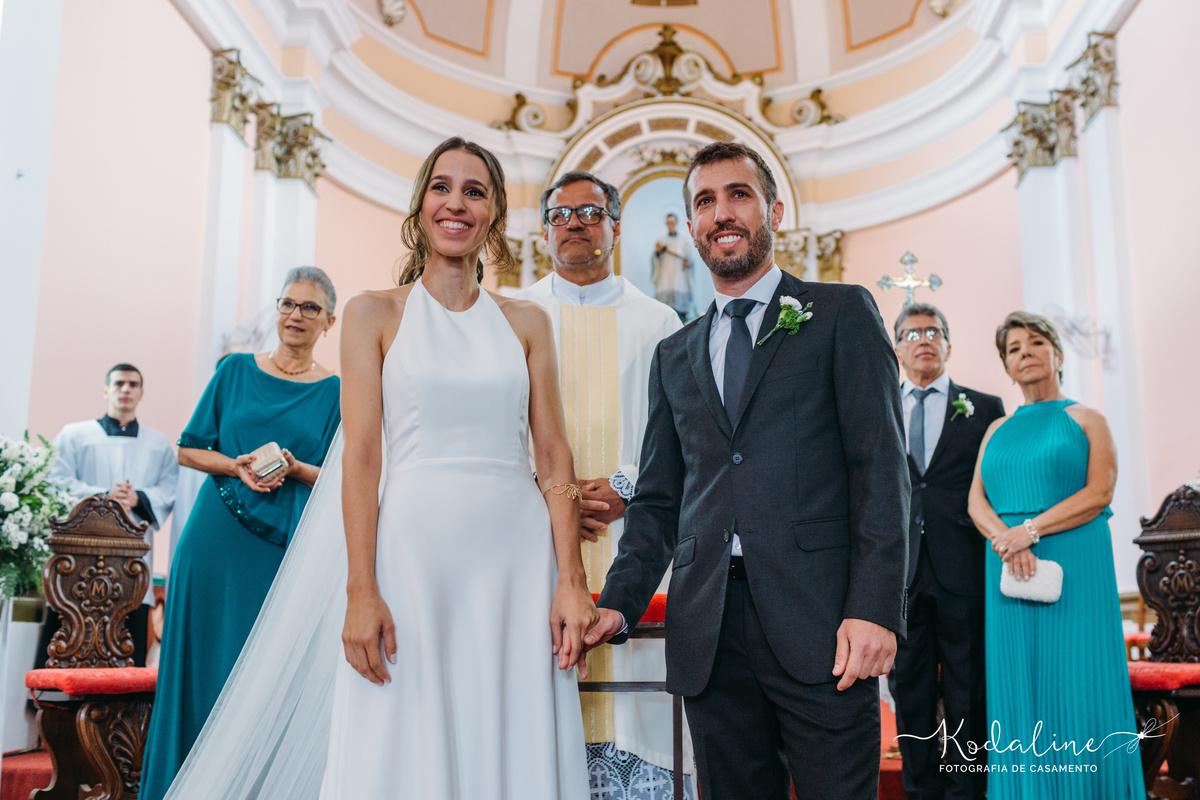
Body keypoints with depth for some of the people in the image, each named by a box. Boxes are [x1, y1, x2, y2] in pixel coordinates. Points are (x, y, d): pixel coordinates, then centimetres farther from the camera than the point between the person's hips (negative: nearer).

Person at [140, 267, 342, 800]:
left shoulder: (335, 392, 5)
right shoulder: (237, 370, 8)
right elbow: (189, 450, 8)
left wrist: (295, 468, -15)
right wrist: (237, 467, -10)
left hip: (286, 549, -1)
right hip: (217, 542, 1)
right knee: (201, 665, 5)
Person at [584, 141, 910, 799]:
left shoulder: (842, 314, 6)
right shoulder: (674, 356, 19)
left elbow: (881, 467, -3)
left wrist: (874, 609, -14)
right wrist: (619, 603, 3)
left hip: (818, 622, -4)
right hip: (708, 633, 4)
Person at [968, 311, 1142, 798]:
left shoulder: (1086, 421, 7)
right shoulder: (997, 431, 17)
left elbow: (1099, 493, -7)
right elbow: (976, 502, 7)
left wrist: (1030, 529, -17)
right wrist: (1006, 541, -14)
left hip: (1075, 571, -3)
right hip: (1009, 576, 3)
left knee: (1079, 695, -4)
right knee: (1020, 699, 3)